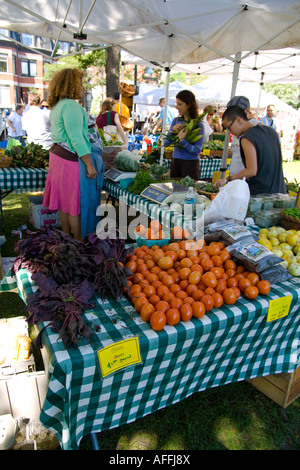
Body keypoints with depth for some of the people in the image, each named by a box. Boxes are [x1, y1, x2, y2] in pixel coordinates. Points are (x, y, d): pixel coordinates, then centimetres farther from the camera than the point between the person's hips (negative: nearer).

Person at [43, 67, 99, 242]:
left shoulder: (57, 105, 17)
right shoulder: (71, 105, -15)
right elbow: (76, 139, -21)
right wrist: (90, 165, -20)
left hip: (58, 154, 10)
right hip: (71, 159, -10)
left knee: (65, 202, 15)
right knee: (76, 204, -2)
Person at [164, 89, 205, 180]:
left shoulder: (198, 124, -9)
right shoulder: (176, 121, 6)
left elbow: (197, 150, -15)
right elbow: (165, 143, 5)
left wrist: (182, 140, -24)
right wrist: (172, 130, -9)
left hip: (190, 163, -5)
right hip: (175, 162, 5)